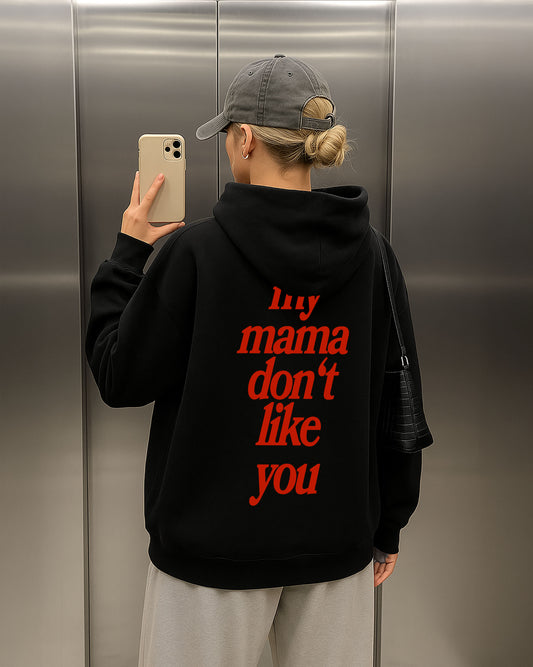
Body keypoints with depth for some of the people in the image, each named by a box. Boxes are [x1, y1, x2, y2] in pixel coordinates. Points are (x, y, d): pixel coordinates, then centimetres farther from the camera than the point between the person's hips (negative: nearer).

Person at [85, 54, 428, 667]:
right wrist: (387, 528, 14)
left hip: (214, 542, -3)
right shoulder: (372, 256, -4)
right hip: (338, 544, 4)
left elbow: (120, 379, -7)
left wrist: (128, 253, 3)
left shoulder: (195, 252, -16)